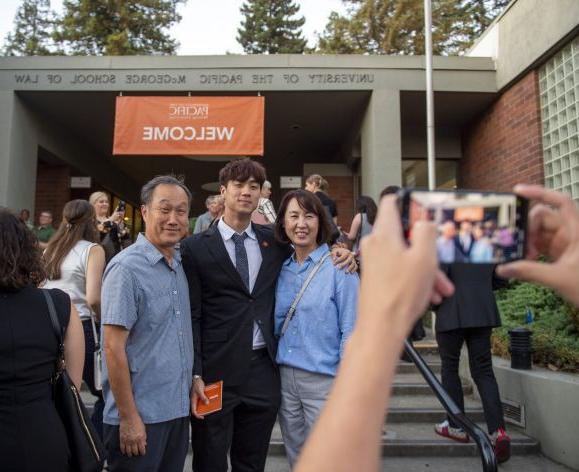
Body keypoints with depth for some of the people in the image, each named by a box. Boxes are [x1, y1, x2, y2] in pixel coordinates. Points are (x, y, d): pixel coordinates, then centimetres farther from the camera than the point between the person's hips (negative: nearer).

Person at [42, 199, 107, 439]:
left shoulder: (49, 250, 10)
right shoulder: (92, 250, -7)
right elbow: (93, 298, -17)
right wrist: (103, 320, 0)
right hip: (81, 328, -6)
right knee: (105, 394, 9)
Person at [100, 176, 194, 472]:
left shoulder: (180, 265, 6)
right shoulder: (127, 267, -16)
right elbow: (113, 347, -18)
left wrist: (192, 386, 10)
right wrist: (128, 418, -16)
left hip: (179, 410, 7)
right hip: (140, 417, -7)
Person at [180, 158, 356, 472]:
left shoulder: (274, 240, 6)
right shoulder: (196, 247, -4)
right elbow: (191, 316, -5)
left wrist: (339, 255, 2)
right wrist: (195, 375, -11)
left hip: (264, 369, 3)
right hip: (217, 372, -3)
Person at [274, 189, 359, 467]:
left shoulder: (339, 266, -10)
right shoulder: (282, 268, 5)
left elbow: (350, 330, -11)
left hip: (324, 379, -5)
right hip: (284, 376, 5)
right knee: (296, 458, 19)